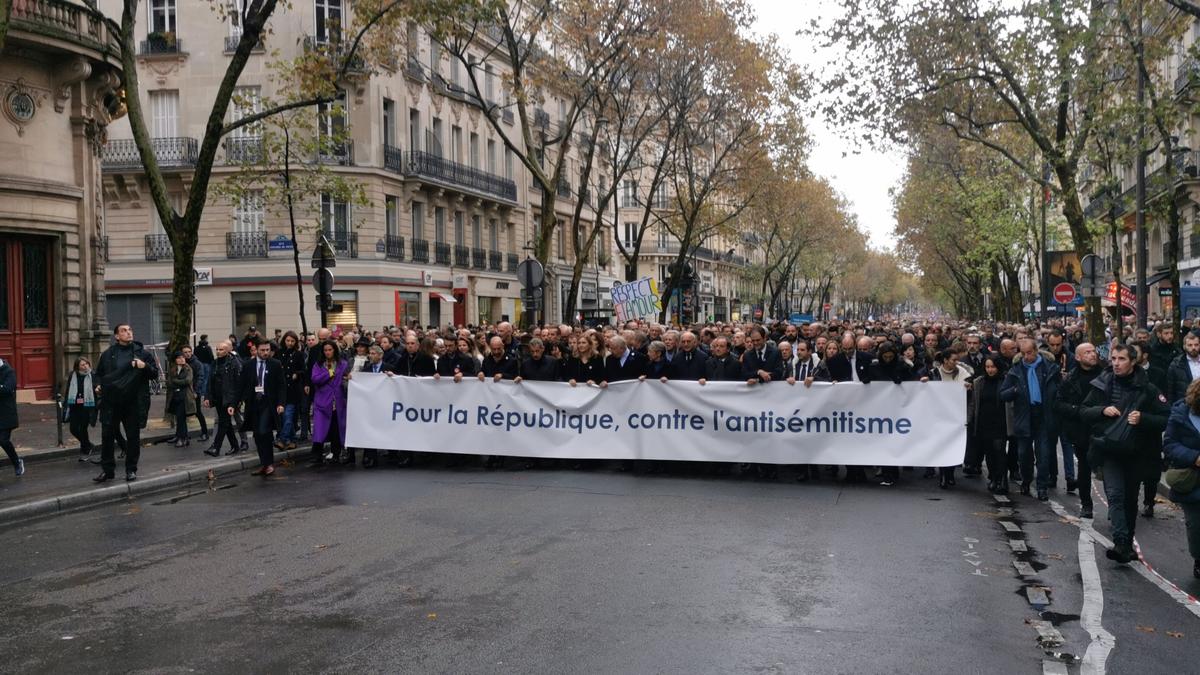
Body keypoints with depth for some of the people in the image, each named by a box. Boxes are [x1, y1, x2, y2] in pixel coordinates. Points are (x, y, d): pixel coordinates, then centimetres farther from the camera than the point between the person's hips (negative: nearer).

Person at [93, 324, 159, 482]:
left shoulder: (142, 353, 4)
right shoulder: (107, 354, 9)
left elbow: (155, 374, 5)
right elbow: (99, 374, 20)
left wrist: (145, 366, -14)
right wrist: (98, 385, 1)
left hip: (134, 402, -1)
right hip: (111, 402, 1)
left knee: (133, 436, 5)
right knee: (107, 436, 4)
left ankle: (131, 470, 17)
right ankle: (107, 469, 16)